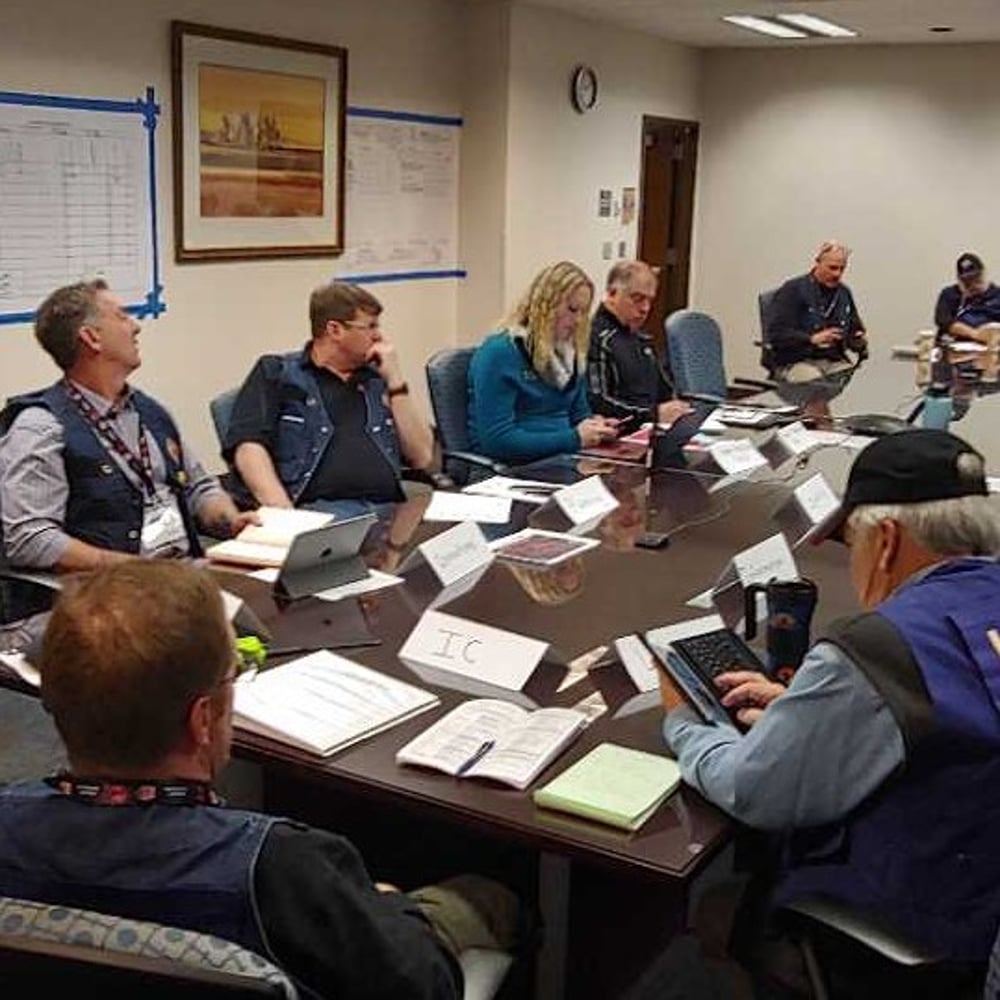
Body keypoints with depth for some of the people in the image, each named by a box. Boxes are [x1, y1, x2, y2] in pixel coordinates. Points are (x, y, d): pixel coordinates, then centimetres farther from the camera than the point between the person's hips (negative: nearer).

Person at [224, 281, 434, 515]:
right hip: (315, 511, -4)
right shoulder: (276, 373, 10)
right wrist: (283, 514, -20)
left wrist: (395, 381, 9)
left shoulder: (378, 380, 22)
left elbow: (421, 458, 15)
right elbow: (247, 447, -4)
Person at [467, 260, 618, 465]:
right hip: (510, 467, -8)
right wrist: (573, 439, -18)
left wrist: (595, 427, 1)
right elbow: (497, 440, -18)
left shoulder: (570, 354, 15)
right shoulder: (499, 353, -10)